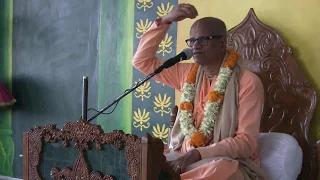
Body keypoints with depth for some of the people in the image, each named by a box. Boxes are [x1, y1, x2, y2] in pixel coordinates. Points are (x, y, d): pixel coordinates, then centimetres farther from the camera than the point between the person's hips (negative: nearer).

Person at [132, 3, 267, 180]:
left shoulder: (248, 82, -8)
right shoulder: (188, 74, 9)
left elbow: (246, 141, -13)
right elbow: (141, 60, 11)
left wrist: (198, 154, -25)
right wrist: (165, 21, 1)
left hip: (226, 161, -4)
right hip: (184, 157, 4)